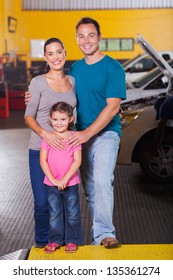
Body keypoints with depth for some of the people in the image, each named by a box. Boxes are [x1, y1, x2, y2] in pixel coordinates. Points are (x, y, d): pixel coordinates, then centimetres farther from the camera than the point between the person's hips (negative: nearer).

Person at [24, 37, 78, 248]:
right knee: (42, 203, -3)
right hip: (40, 150, -3)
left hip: (65, 149, 3)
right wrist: (44, 134, -20)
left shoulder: (72, 81, 9)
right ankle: (42, 243, 19)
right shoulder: (38, 82, -3)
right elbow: (29, 116, -4)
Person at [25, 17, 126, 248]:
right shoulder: (75, 68, 12)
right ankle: (99, 234, 16)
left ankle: (105, 234, -16)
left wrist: (87, 133, -23)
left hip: (105, 134, -6)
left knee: (102, 181, -22)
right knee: (89, 189, 7)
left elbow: (113, 107, -15)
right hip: (81, 136, 6)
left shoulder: (113, 67, -8)